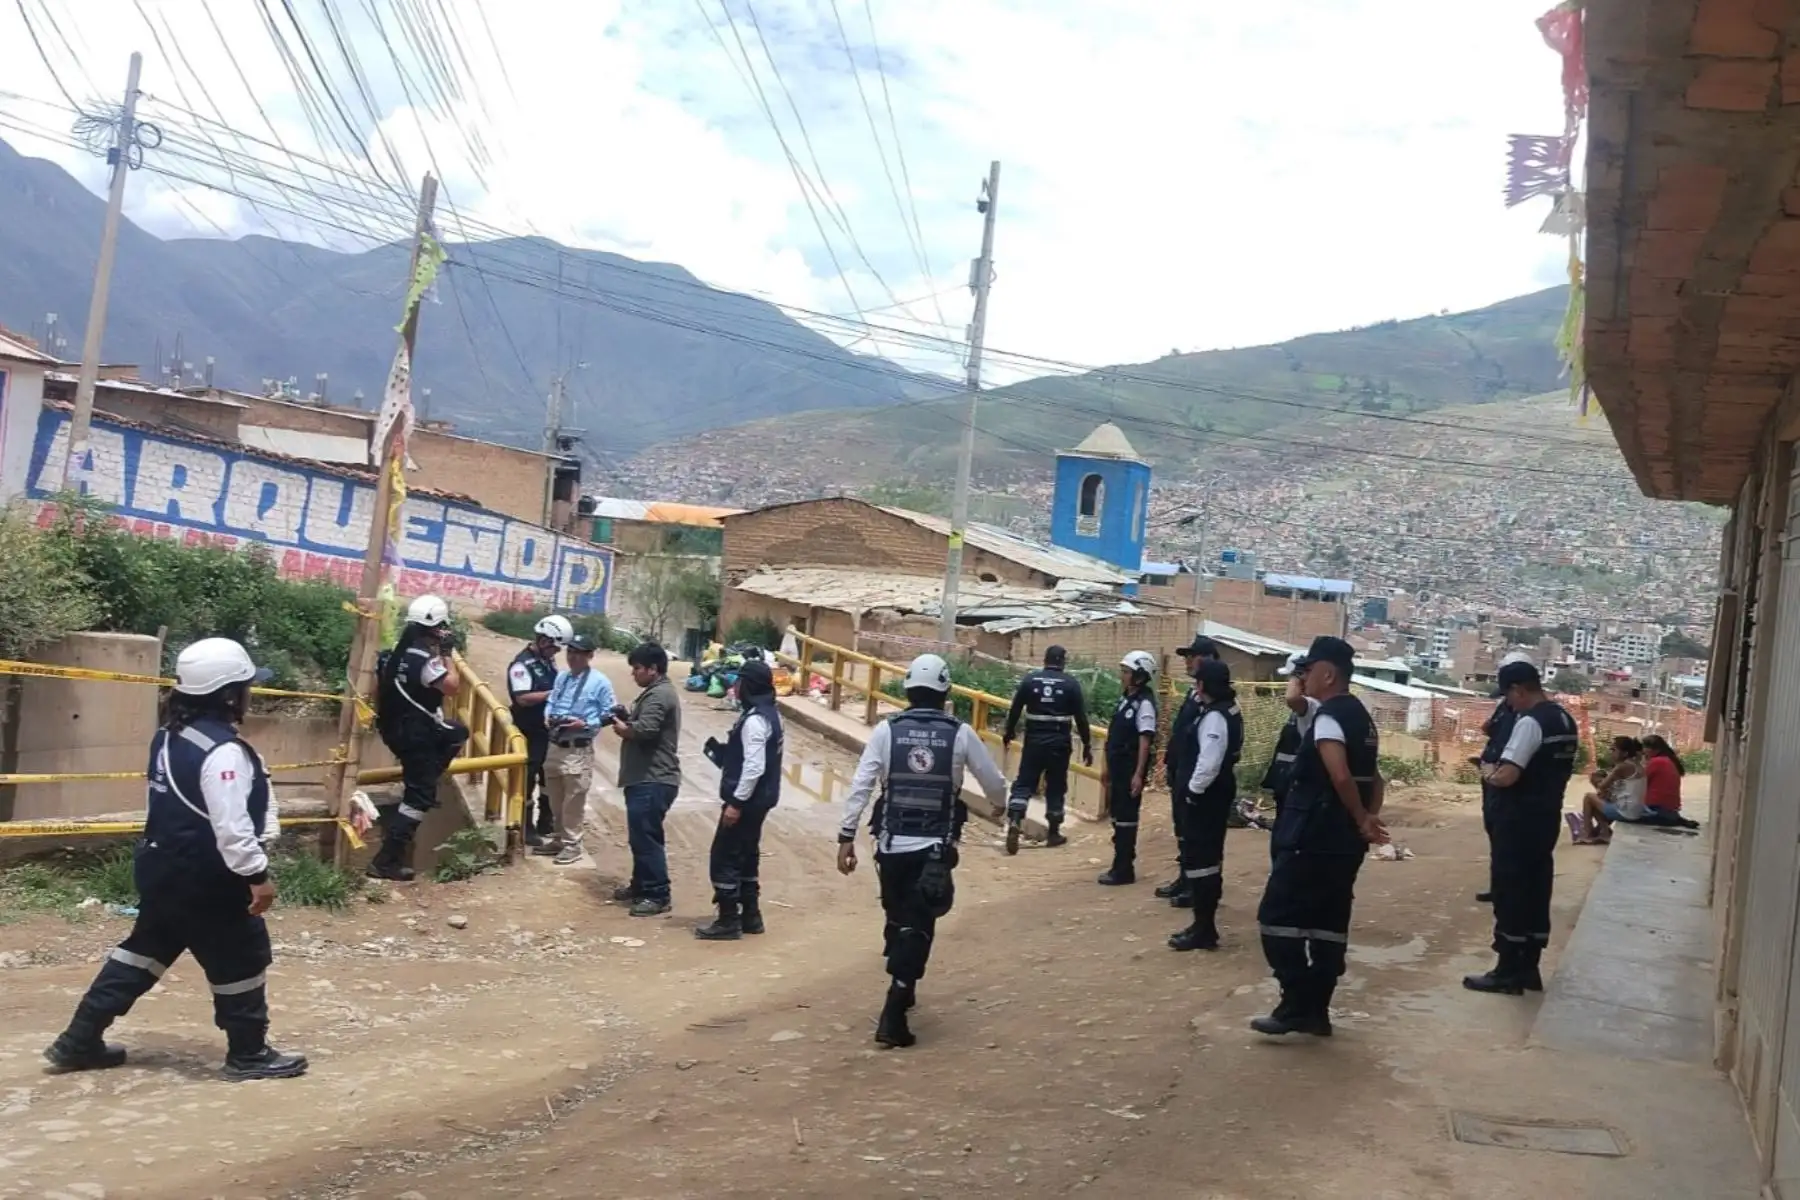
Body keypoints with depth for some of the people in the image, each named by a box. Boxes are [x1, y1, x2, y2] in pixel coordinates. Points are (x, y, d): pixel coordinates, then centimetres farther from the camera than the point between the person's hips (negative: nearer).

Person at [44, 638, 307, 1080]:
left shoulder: (170, 735, 7)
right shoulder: (223, 750, -23)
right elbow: (231, 825, -27)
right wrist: (257, 874, -20)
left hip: (162, 866, 10)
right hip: (205, 878, -10)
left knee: (146, 948, 20)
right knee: (240, 958, 5)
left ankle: (79, 1041, 24)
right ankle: (248, 1053, 16)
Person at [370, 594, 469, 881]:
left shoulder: (397, 650, 6)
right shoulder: (425, 658, -22)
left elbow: (377, 686, 12)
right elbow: (451, 687, -17)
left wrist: (384, 716, 23)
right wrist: (447, 653, -10)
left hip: (393, 727, 9)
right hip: (415, 733, -9)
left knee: (457, 733, 28)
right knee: (419, 796, -3)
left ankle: (417, 783, 23)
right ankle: (386, 861, -5)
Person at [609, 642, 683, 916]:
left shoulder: (659, 695, -17)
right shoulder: (655, 692, 18)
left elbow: (643, 730, -28)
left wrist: (622, 728, -8)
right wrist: (626, 718, 4)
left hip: (653, 781, -11)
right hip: (645, 778, 11)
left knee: (647, 837, -9)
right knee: (640, 836, 18)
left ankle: (658, 896, -6)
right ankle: (641, 886, 29)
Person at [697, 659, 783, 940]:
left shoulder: (754, 720, -21)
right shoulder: (769, 713, 11)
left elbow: (754, 767, -26)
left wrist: (736, 802, -22)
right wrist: (722, 751, 11)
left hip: (747, 800, -10)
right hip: (758, 799, 10)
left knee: (724, 857, -3)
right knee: (745, 856, 18)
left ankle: (728, 922, 2)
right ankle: (750, 916, 25)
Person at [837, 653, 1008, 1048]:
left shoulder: (887, 730, -3)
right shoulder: (961, 734, -2)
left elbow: (860, 786, -8)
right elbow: (995, 785, 7)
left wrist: (846, 837, -3)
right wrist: (999, 802, 30)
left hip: (892, 845, 2)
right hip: (936, 849, -1)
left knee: (897, 918, 22)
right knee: (918, 926, 2)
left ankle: (902, 988, 40)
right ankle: (893, 1015, -8)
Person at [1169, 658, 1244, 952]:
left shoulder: (1214, 716, -21)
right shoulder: (1230, 710, 11)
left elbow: (1209, 762, -28)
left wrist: (1192, 790, -15)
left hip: (1206, 794, -11)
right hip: (1221, 789, 11)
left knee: (1198, 858, -5)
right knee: (1209, 856, 16)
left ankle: (1203, 928, -1)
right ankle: (1205, 923, 25)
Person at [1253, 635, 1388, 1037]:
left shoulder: (1328, 717, -15)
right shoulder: (1360, 717, 15)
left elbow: (1340, 777, -27)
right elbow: (1372, 778, 17)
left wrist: (1362, 820, -14)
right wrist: (1368, 819, 4)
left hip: (1315, 836, -10)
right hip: (1343, 841, 10)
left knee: (1277, 916, -3)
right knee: (1329, 923, 11)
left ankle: (1296, 1006, -4)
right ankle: (1315, 1010, 16)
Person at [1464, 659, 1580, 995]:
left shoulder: (1530, 722, -19)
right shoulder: (1566, 720, 11)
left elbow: (1507, 776, -26)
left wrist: (1488, 772, -5)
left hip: (1519, 819, -9)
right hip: (1548, 815, 9)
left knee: (1510, 893, -1)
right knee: (1536, 891, 13)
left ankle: (1508, 972, 4)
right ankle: (1528, 968, 20)